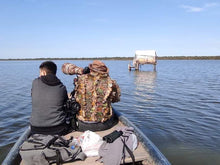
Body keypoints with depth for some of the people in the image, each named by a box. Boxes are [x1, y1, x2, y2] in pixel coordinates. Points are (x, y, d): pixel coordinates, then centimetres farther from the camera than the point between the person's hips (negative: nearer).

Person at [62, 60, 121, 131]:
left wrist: (80, 70, 5)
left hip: (82, 126, 0)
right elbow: (116, 99, 11)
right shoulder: (111, 83, -9)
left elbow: (65, 66, 7)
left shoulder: (81, 79, -9)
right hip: (104, 125, 0)